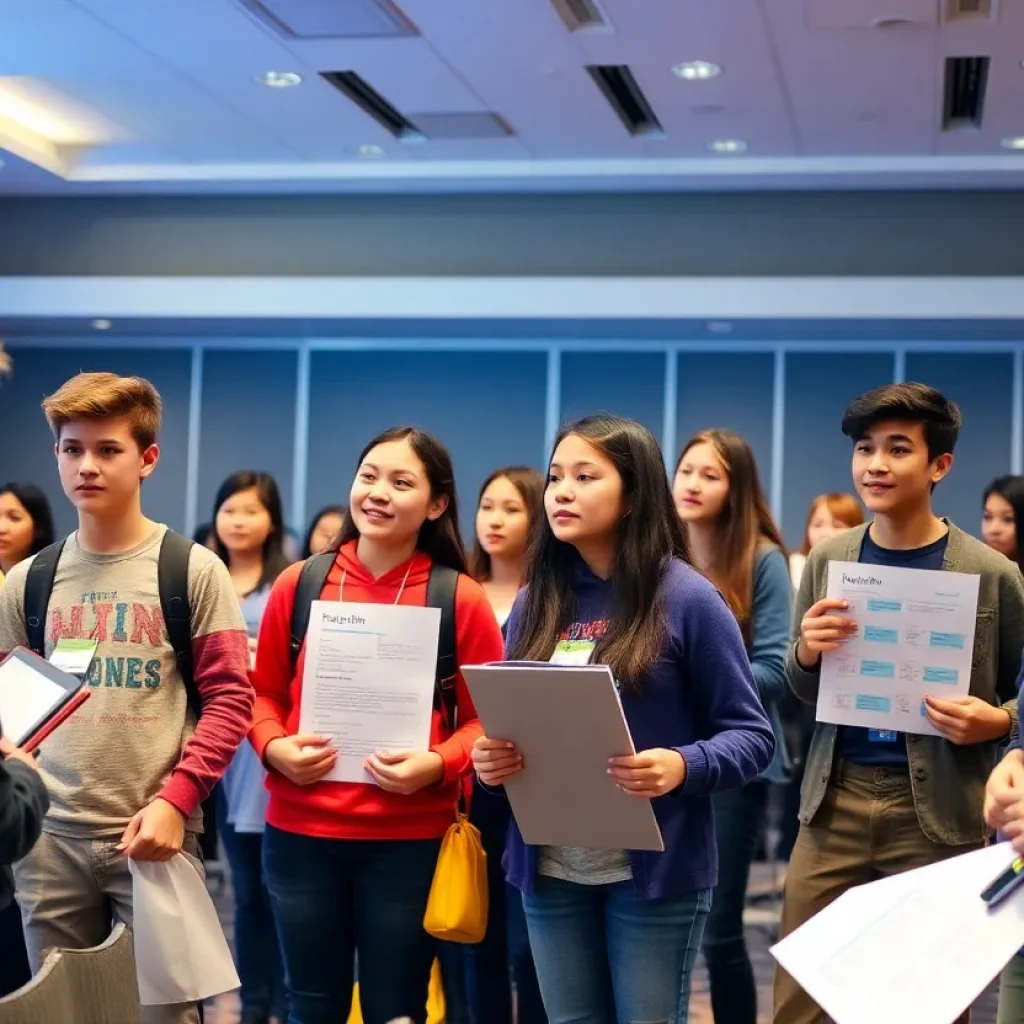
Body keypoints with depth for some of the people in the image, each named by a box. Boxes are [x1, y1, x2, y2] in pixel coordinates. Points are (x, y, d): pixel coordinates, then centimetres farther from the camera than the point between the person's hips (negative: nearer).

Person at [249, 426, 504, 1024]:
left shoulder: (461, 599, -4)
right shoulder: (299, 584, 2)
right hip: (300, 832, 2)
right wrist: (274, 746, -9)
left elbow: (487, 717, -1)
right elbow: (264, 692, 10)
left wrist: (437, 765, -18)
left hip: (410, 840, -2)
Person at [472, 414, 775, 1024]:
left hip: (654, 868, -5)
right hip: (550, 867, 5)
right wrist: (490, 757, -8)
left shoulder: (686, 598, -8)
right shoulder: (535, 602, 7)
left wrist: (683, 766, -26)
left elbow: (752, 735, -7)